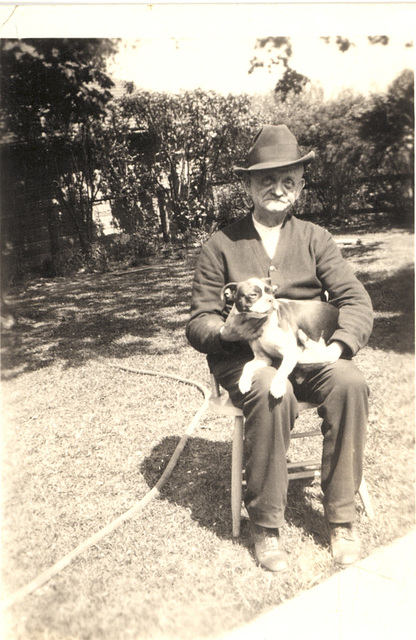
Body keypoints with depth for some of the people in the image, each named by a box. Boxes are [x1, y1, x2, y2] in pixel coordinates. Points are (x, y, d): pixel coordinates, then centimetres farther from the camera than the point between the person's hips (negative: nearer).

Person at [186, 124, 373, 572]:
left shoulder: (315, 238, 10)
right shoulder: (221, 245, 4)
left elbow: (356, 300, 1)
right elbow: (198, 323, 3)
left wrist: (337, 345, -20)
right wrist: (229, 330, -21)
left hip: (308, 354, 3)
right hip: (243, 357, -2)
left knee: (350, 382, -29)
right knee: (272, 391, -35)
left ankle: (341, 516, -11)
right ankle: (265, 525, -15)